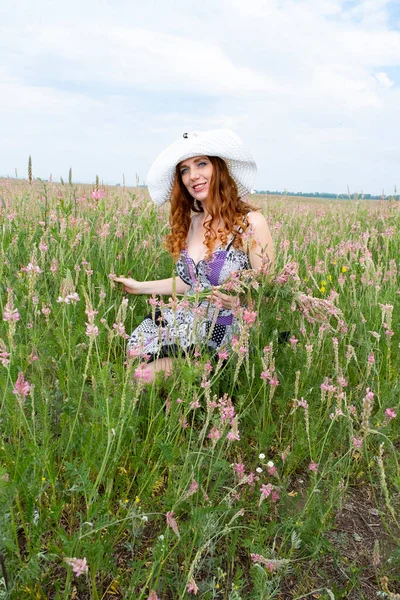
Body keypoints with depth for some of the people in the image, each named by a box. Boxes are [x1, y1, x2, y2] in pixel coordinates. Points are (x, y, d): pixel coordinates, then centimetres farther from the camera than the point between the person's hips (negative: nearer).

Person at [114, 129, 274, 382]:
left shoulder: (251, 222, -14)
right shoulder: (191, 222, 5)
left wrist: (240, 301, -31)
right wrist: (140, 287, 20)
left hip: (223, 334, -6)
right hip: (185, 324, 6)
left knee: (146, 376, -18)